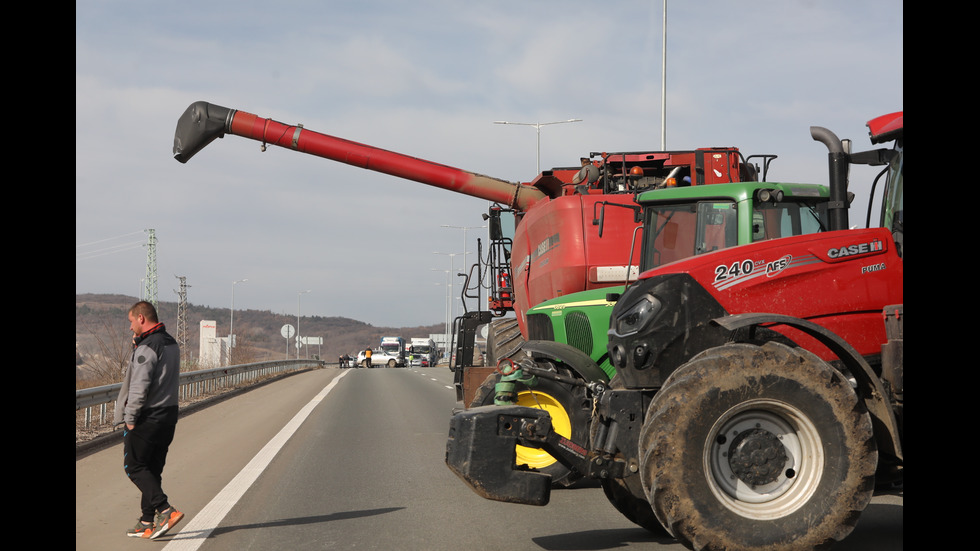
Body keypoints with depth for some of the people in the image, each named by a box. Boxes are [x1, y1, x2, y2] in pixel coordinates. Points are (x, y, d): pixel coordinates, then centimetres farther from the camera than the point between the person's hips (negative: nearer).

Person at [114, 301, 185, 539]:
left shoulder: (147, 347, -17)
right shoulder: (171, 344, 13)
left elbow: (139, 386, -22)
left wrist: (129, 417, -14)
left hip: (147, 417, -9)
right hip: (168, 415, 9)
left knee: (134, 466, 0)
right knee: (153, 470, 13)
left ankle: (166, 510, -12)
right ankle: (147, 523, 16)